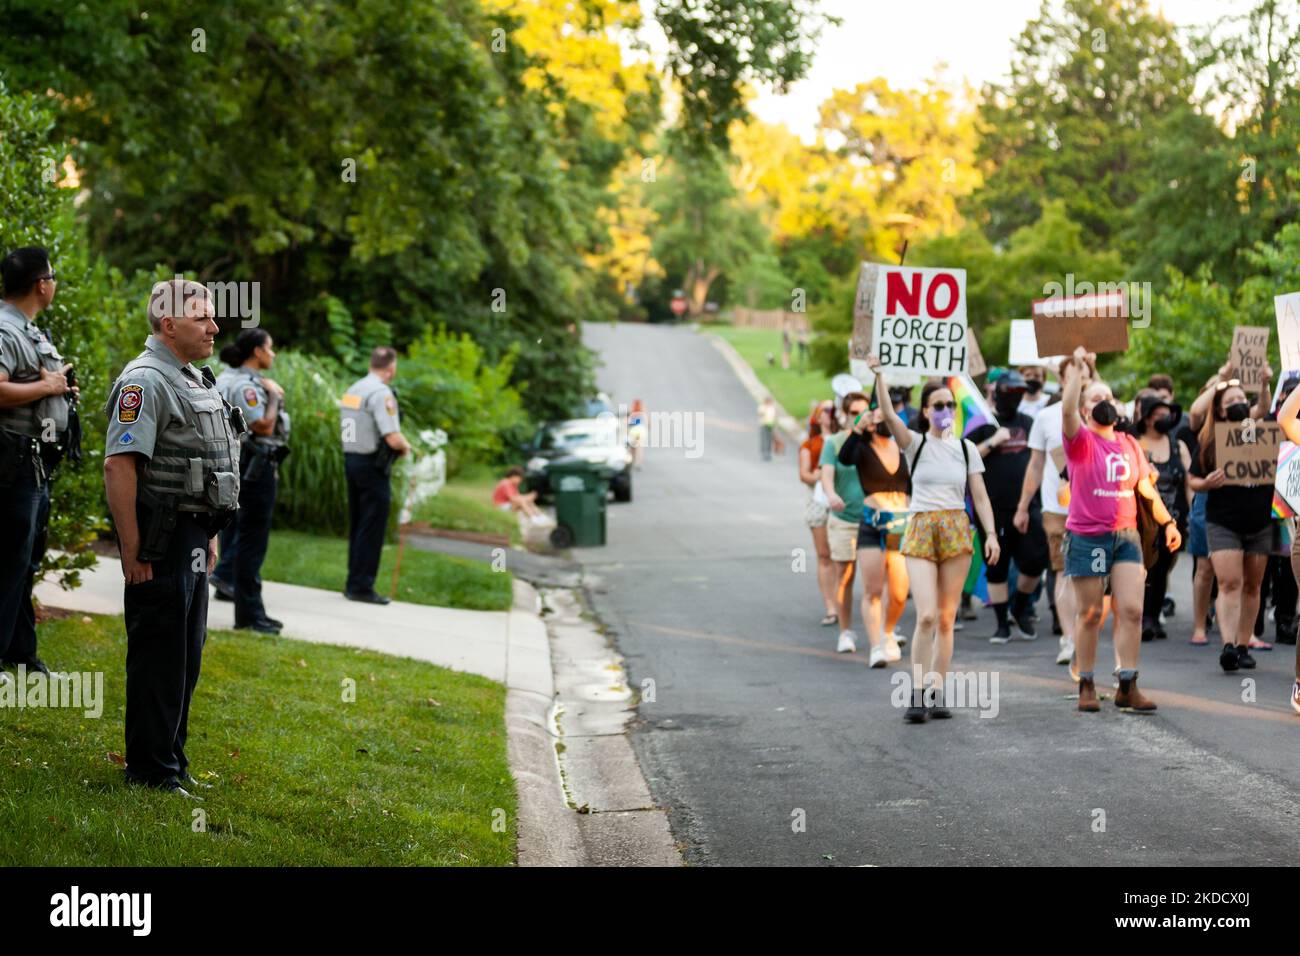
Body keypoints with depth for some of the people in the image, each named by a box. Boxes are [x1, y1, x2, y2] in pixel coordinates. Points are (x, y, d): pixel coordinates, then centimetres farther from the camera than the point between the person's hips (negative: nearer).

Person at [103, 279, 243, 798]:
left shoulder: (194, 379, 16)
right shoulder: (145, 381, -16)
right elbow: (118, 466, -23)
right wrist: (133, 551, -24)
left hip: (193, 537, 10)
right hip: (162, 541, -10)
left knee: (186, 656, 15)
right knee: (159, 657, -4)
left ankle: (170, 758, 25)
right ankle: (150, 769, 4)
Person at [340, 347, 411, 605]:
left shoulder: (352, 390, 11)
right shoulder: (381, 394, -16)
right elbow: (393, 438, -23)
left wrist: (397, 445, 13)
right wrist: (406, 446, -1)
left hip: (350, 458, 9)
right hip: (372, 465, -9)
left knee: (357, 526, 16)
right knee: (372, 529, -3)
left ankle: (353, 583, 22)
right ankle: (362, 587, -2)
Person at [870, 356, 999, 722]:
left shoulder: (966, 449, 10)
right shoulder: (915, 443, 3)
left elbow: (980, 496, 9)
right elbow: (889, 415, -15)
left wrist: (991, 534, -3)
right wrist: (878, 376, -29)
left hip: (956, 531, 3)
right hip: (921, 530, -2)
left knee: (947, 618, 3)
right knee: (927, 615, -15)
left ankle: (937, 693, 8)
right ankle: (917, 694, -8)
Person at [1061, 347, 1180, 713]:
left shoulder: (1129, 444, 13)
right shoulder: (1081, 441, -2)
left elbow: (1146, 488, 20)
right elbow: (1067, 409, -22)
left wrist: (1167, 522, 14)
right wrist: (1077, 367, -20)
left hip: (1126, 535, 4)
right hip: (1087, 537, -4)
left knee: (1131, 610, -4)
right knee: (1090, 614, 1)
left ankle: (1128, 687, -1)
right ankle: (1086, 686, 11)